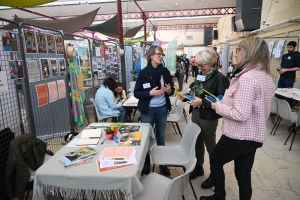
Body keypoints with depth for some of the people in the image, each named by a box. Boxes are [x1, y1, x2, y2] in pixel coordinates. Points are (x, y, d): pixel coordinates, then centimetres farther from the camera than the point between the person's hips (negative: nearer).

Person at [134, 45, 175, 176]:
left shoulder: (165, 71, -2)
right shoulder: (143, 73, -9)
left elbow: (172, 90, 7)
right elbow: (136, 93, -8)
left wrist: (169, 90, -15)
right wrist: (150, 93, -22)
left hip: (162, 109, 2)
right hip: (148, 110, -2)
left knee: (161, 137, 15)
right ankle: (146, 162, 34)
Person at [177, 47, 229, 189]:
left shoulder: (220, 78, -17)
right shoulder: (200, 75, 6)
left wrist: (202, 102, -29)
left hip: (208, 117, -7)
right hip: (196, 114, 7)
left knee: (210, 145, 9)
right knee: (198, 142, 19)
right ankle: (199, 167, 39)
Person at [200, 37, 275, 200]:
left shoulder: (247, 78, -25)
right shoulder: (266, 77, 6)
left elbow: (240, 114, -30)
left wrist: (218, 106, -14)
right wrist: (225, 102, 12)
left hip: (238, 136, -8)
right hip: (254, 135, 8)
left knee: (215, 162, 17)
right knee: (244, 174, 20)